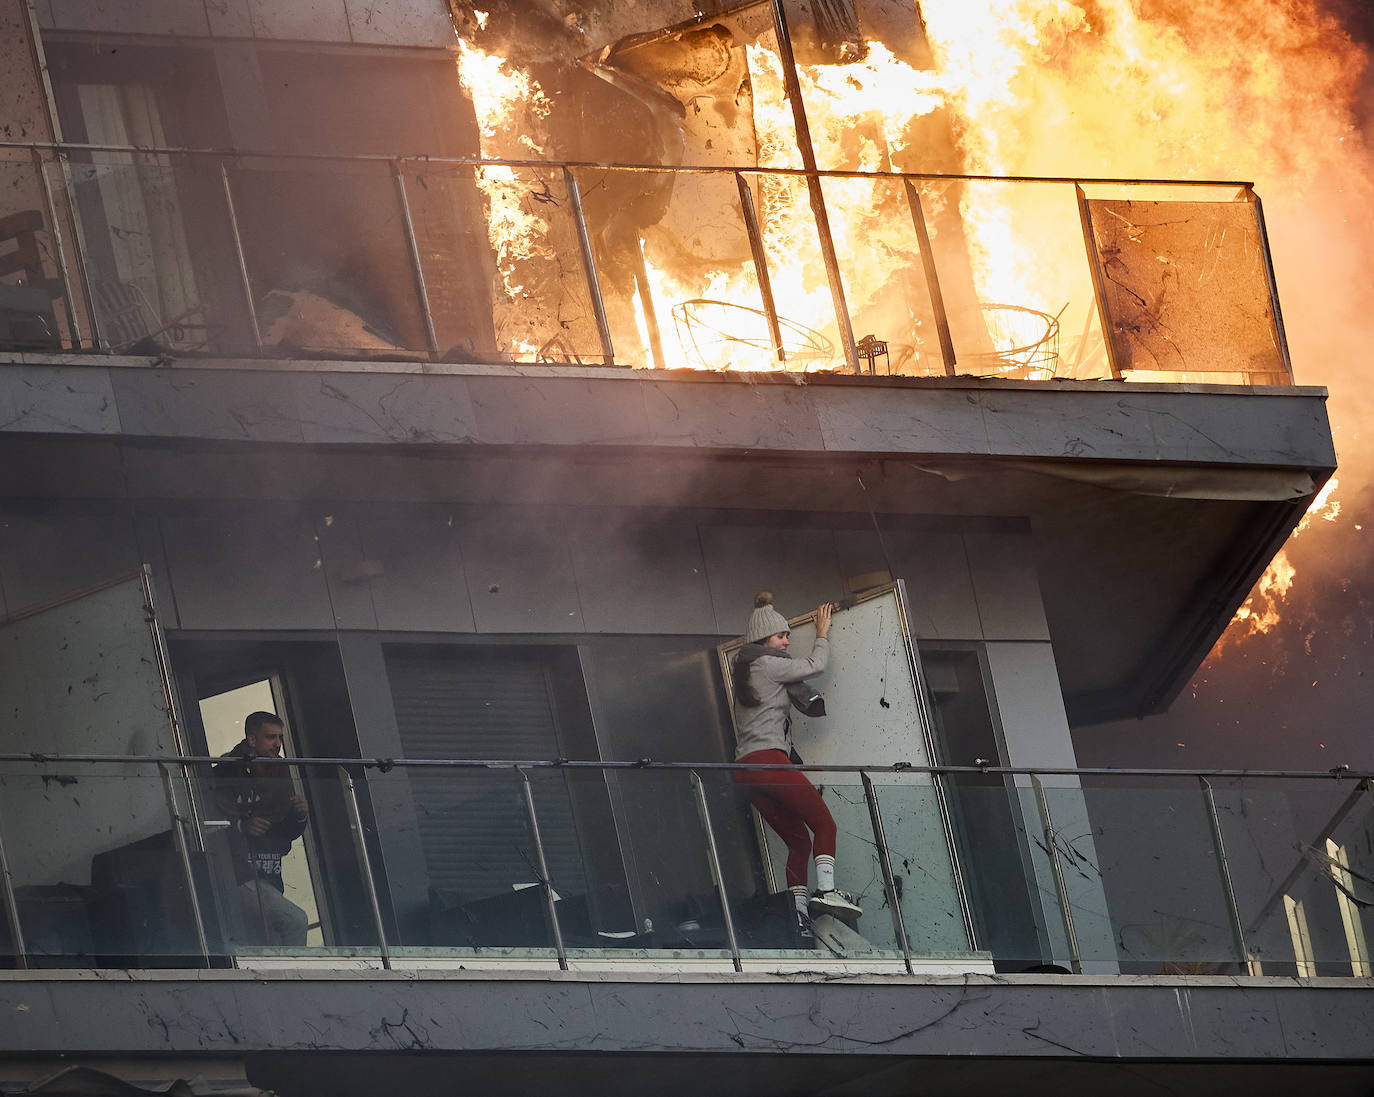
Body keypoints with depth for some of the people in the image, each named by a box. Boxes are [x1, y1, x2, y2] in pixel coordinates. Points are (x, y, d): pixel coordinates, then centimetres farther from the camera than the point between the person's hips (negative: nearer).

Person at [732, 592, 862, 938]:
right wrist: (822, 634, 18)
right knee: (824, 823, -8)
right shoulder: (768, 664, -3)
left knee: (798, 839, 8)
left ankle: (797, 910, -4)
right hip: (768, 758, -9)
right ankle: (826, 889, -26)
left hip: (745, 769, 9)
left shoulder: (744, 668, 23)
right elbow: (815, 665, 4)